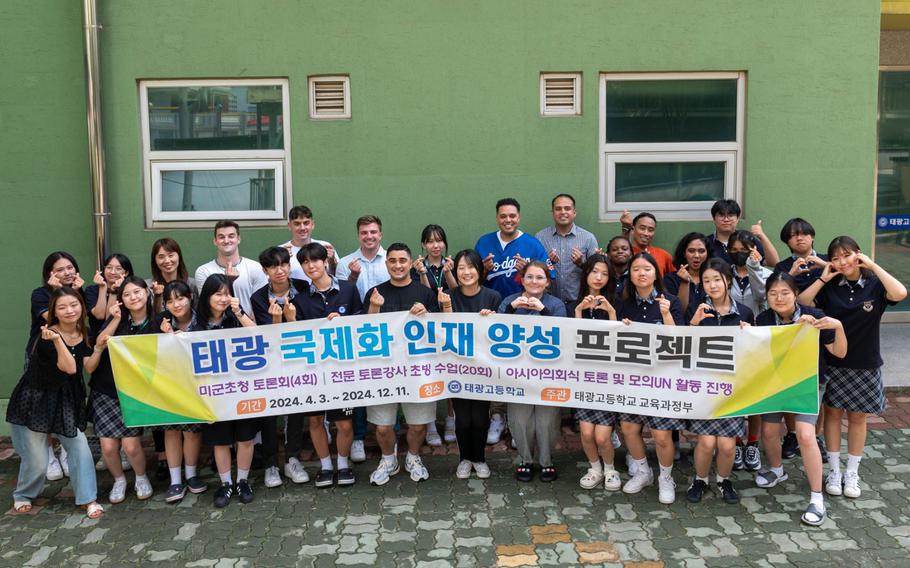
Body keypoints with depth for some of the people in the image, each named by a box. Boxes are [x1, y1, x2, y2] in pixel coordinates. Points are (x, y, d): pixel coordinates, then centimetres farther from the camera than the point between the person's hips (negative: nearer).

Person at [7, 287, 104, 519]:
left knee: (80, 449, -5)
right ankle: (23, 496, 30)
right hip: (34, 401, -5)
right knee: (37, 462, 1)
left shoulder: (83, 334, 0)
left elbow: (88, 366, -5)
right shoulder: (47, 336, -20)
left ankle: (88, 499, 8)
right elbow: (69, 367, -29)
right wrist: (57, 340, -40)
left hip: (66, 402, 5)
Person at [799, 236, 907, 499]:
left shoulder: (874, 285, -7)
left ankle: (852, 473, 23)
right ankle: (834, 471, 21)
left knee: (857, 417, 10)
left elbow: (900, 293, -27)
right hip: (833, 363, 1)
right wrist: (823, 278, -14)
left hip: (865, 364, -1)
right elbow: (801, 304, -13)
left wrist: (872, 265, -22)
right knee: (832, 413, 8)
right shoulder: (830, 288, -3)